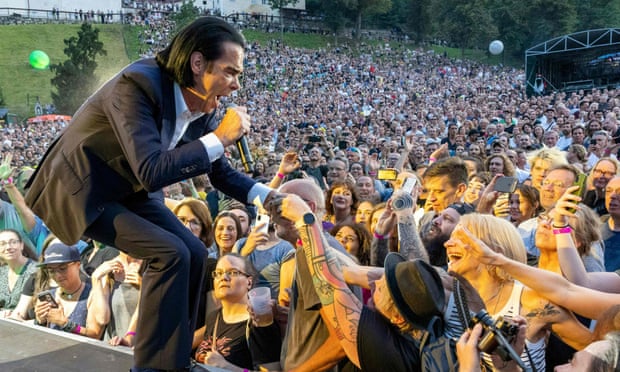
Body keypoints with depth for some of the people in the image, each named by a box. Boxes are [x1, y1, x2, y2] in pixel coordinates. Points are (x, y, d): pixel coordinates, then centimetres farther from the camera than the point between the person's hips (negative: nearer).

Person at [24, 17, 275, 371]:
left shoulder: (203, 107, -7)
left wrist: (268, 196, -12)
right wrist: (219, 137, -33)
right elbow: (151, 173, -38)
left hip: (129, 191, 8)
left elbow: (221, 172, 4)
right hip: (82, 189, -8)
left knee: (194, 253, -1)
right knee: (170, 254, -21)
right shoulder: (138, 84, -31)